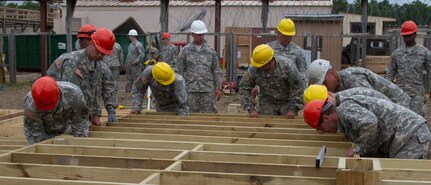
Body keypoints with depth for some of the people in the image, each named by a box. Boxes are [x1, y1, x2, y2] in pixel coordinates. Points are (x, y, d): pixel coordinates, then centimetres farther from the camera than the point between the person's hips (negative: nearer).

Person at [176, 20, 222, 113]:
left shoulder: (210, 50, 7)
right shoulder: (185, 50, 5)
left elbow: (216, 70, 9)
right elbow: (180, 71, 5)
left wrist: (218, 88, 3)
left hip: (207, 89, 1)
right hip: (191, 90, -1)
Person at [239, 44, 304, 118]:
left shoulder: (287, 66, -26)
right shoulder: (253, 70, -22)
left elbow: (298, 88, -18)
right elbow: (244, 89, -10)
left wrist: (293, 109, -19)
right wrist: (251, 109, -16)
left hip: (287, 103, -1)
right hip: (267, 103, 1)